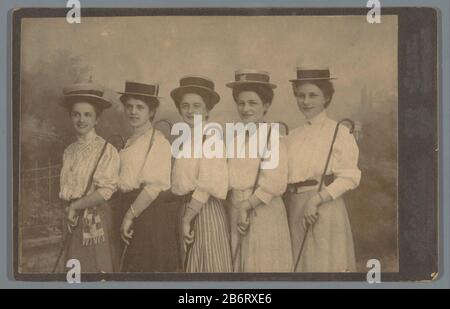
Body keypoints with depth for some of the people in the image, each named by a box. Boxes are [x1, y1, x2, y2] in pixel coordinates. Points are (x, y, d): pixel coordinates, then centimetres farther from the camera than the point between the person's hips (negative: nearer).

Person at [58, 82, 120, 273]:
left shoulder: (106, 150, -10)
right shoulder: (69, 152, 9)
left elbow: (106, 191, -16)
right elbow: (65, 189, 13)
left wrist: (75, 206, -9)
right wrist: (69, 210, -4)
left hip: (96, 219, -5)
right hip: (73, 219, 5)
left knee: (97, 267, 1)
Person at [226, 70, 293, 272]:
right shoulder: (236, 140, 11)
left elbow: (273, 183, -17)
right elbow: (229, 180, 10)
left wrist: (246, 206, -13)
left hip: (264, 213, -6)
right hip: (236, 214, 6)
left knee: (263, 264, -1)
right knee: (240, 264, 11)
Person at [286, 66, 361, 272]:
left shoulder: (339, 132, -3)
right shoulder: (293, 136, 14)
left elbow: (350, 178, -10)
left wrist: (316, 199, -18)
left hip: (326, 209, -5)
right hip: (295, 211, 5)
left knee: (324, 263, -3)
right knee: (300, 264, 8)